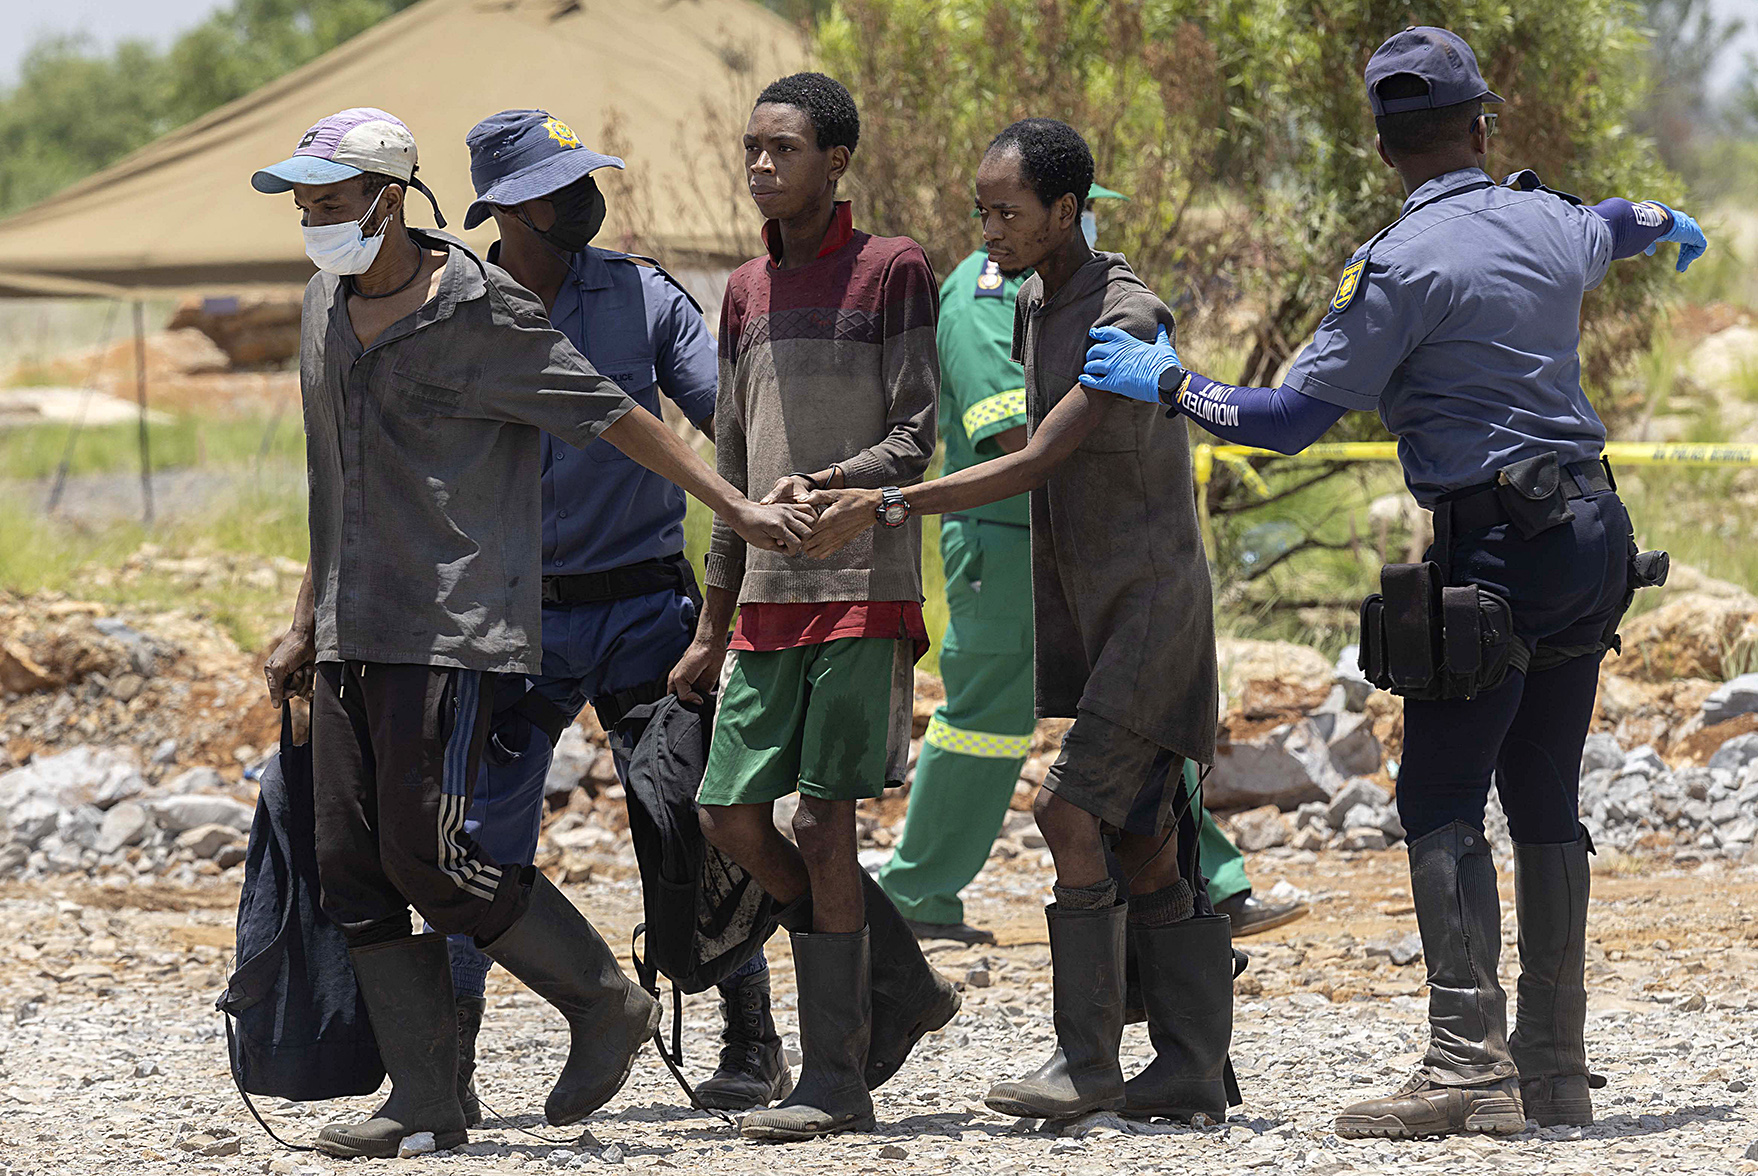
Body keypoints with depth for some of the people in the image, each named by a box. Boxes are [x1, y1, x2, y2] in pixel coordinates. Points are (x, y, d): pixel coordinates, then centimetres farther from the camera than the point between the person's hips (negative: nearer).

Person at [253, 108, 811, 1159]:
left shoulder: (480, 315, -11)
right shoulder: (329, 303, 13)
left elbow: (620, 419, -7)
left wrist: (736, 507, -11)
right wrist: (306, 626, 24)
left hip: (455, 631, -8)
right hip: (354, 637, 8)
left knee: (430, 860, -13)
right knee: (354, 870, 2)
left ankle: (606, 1003, 7)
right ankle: (428, 1099, 7)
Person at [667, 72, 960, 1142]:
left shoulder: (893, 272, -2)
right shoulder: (748, 291, 17)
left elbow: (915, 440, -7)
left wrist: (826, 486, -26)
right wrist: (715, 626, 20)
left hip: (864, 587, -7)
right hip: (769, 599, 7)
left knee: (822, 822, -10)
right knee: (735, 817, 1)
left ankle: (836, 1078, -5)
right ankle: (903, 987, 18)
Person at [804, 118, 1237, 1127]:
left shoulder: (1129, 319, -18)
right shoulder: (1031, 306, 11)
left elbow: (1035, 465, -24)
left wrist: (886, 506, -26)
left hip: (1154, 602, -9)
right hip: (1084, 608, 9)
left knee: (1073, 810, -17)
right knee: (1141, 841, 6)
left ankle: (1089, 1062, -14)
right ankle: (1195, 1070, 8)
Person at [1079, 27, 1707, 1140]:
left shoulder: (1403, 265, -12)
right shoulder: (1551, 226, 10)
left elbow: (1289, 420, -10)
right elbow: (1613, 224, 37)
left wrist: (1167, 380, 5)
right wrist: (1669, 223, 62)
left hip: (1499, 545, -8)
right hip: (1594, 529, 8)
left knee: (1442, 799, -8)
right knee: (1544, 799, 12)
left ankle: (1468, 1065, -18)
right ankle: (1554, 1064, 13)